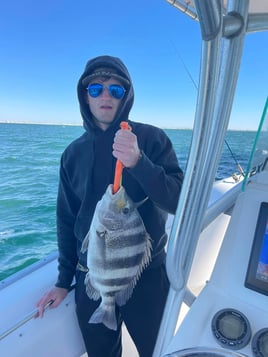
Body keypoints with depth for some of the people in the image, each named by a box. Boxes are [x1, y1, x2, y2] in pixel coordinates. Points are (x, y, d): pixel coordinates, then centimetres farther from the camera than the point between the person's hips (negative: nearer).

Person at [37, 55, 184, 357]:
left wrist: (138, 162, -32)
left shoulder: (151, 138, -9)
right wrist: (64, 280, 8)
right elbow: (66, 219, 5)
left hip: (147, 274, -2)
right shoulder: (74, 153, 1)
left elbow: (178, 202, -16)